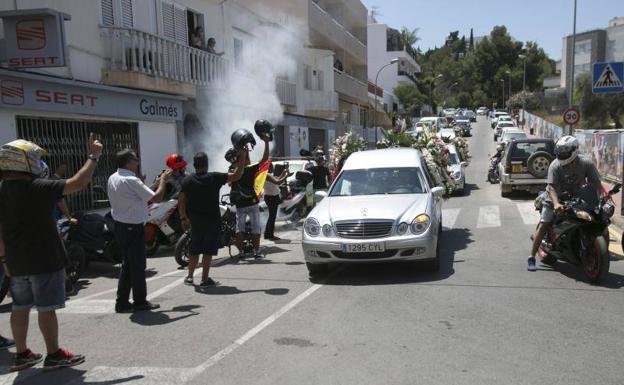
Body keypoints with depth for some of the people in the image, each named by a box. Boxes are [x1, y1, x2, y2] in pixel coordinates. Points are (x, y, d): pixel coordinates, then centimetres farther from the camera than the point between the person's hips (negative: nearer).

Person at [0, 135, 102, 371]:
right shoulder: (37, 188, -17)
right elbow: (78, 183, -20)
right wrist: (93, 156, -9)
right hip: (44, 260, -7)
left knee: (21, 308, 14)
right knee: (46, 308, 1)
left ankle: (21, 355, 24)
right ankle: (54, 355, 10)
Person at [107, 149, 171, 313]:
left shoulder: (113, 178, 9)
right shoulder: (131, 181, -20)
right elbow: (157, 198, -18)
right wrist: (163, 181, -3)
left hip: (120, 226, 9)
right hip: (134, 228, -9)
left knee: (127, 264, 16)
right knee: (138, 265, 3)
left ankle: (122, 302, 20)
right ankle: (140, 301, 14)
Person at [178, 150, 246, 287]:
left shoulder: (187, 181, -1)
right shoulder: (214, 178, -11)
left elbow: (181, 202, 0)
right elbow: (236, 176, -9)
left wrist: (184, 218, 11)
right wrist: (242, 158, 0)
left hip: (195, 221, 4)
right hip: (212, 221, -4)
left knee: (194, 250, 17)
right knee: (208, 251, 2)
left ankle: (190, 276, 23)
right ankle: (205, 279, 6)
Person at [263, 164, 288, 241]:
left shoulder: (270, 175, 13)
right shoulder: (267, 175, -19)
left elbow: (278, 179, 21)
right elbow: (278, 182, -30)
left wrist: (283, 173, 11)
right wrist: (286, 176, -22)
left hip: (273, 197, 11)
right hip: (270, 197, -11)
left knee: (272, 216, 16)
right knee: (272, 216, -5)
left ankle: (267, 234, 24)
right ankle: (270, 235, 1)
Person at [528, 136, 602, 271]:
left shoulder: (586, 164, -13)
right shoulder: (555, 165, -19)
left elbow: (596, 182, -12)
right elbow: (552, 186, -26)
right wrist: (556, 203, -42)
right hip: (556, 198, -3)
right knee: (544, 225, -11)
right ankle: (531, 257, -7)